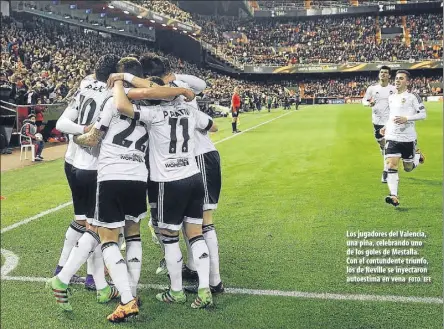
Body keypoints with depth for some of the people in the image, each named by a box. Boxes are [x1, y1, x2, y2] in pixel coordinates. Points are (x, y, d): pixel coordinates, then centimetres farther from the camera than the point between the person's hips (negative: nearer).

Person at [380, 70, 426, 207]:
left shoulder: (413, 97, -6)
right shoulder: (391, 97, 11)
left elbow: (423, 114, -9)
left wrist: (406, 118, -21)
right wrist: (386, 126, 15)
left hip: (408, 138, -4)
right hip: (392, 137, 4)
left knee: (408, 168, 10)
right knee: (391, 165, -12)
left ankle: (418, 156, 44)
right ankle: (394, 196, -13)